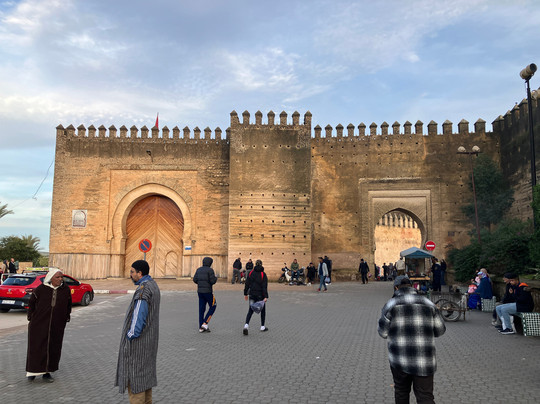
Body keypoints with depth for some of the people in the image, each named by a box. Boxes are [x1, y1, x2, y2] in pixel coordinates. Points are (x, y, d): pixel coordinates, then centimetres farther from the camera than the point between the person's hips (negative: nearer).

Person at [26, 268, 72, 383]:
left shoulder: (66, 290, -1)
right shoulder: (40, 289, -7)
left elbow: (68, 306, 12)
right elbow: (31, 303, 6)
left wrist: (66, 318, 11)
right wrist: (31, 317, 8)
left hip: (57, 326, 2)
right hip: (39, 325, -2)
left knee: (53, 349, 6)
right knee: (36, 347, 2)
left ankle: (46, 372, 19)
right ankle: (33, 371, 18)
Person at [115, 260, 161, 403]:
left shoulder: (143, 289, -22)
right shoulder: (153, 285, 8)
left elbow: (139, 315, -24)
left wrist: (131, 336, -16)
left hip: (138, 338, -10)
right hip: (149, 337, 10)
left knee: (134, 371, 0)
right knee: (145, 369, 19)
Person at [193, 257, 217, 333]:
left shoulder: (198, 269, 8)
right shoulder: (210, 270, -12)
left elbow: (195, 280, 5)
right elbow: (213, 281, -16)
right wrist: (216, 278, 5)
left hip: (200, 291, 7)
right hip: (207, 291, -7)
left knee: (201, 308, 9)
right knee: (212, 307, 8)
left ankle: (201, 328, 9)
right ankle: (205, 324, -1)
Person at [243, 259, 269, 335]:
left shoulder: (250, 273, 1)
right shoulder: (263, 274, -9)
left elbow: (247, 284, 4)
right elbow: (264, 287, -13)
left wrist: (245, 294, 12)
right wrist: (265, 297, -14)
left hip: (252, 295, 3)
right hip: (260, 295, -3)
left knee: (250, 310, 7)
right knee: (263, 310, 15)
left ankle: (246, 325, -13)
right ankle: (262, 327, 23)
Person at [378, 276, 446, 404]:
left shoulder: (391, 304, -5)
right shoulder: (427, 303, 3)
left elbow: (383, 332, -2)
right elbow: (440, 330, 8)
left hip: (399, 360, -1)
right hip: (424, 360, 1)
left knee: (401, 392, 19)